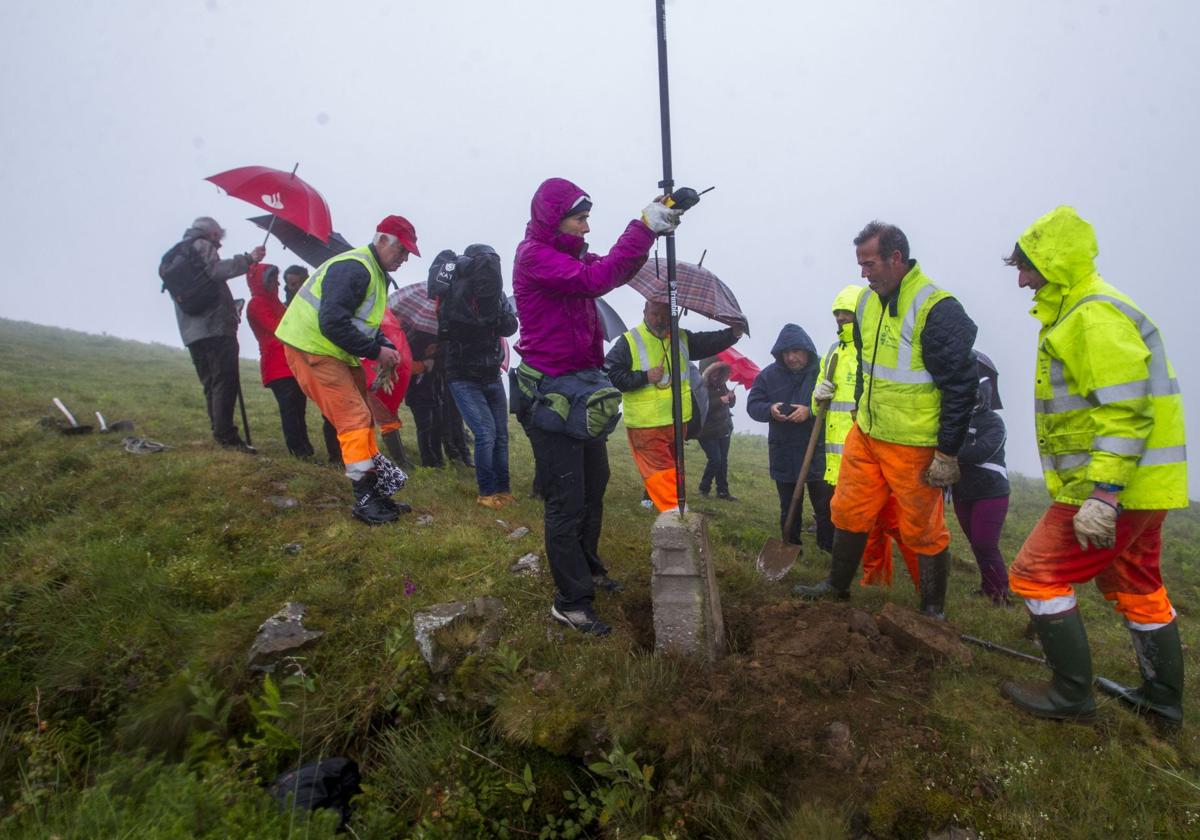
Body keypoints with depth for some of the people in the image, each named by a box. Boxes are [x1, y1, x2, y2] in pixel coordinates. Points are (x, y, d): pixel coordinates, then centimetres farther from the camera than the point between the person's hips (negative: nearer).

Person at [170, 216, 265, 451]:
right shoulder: (202, 246, 3)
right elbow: (214, 271, -18)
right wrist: (247, 260, -20)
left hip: (192, 333, 9)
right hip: (216, 328, -9)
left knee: (212, 385, 9)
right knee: (226, 382, -13)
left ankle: (220, 434, 7)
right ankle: (226, 436, -18)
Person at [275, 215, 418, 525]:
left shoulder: (375, 273, 13)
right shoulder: (353, 268, -20)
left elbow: (366, 323, 20)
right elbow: (333, 323, -28)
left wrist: (386, 347, 1)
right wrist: (376, 351, -21)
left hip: (337, 353, 10)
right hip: (313, 349, -10)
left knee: (363, 418, 10)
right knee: (355, 419, -12)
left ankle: (376, 487, 18)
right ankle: (365, 499, -4)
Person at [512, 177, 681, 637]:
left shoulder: (567, 254, 13)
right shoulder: (534, 256, -14)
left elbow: (615, 271, 7)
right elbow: (597, 279, -27)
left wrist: (650, 229, -8)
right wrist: (642, 227, -25)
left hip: (582, 391, 9)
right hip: (550, 395, -9)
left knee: (594, 486, 20)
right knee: (567, 501, -3)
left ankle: (587, 569, 39)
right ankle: (570, 601, 10)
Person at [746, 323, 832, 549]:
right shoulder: (769, 374, 1)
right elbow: (752, 405, 2)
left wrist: (810, 412, -26)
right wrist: (769, 410, -18)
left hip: (817, 453, -2)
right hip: (782, 454, 3)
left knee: (825, 508, 3)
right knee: (788, 508, 15)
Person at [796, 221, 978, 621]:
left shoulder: (937, 309, -18)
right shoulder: (868, 301, 6)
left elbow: (960, 386, -16)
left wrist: (948, 453, -15)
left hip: (913, 445, -7)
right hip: (866, 434, 7)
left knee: (923, 530, 6)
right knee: (848, 512, 15)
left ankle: (933, 611, 26)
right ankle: (837, 586, 34)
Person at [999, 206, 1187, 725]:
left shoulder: (1094, 316, -18)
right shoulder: (1080, 311, 15)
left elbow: (1126, 410, -26)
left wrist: (1103, 493, -30)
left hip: (1117, 487, -11)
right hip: (1142, 486, 11)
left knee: (1037, 575, -4)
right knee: (1135, 587, 21)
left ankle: (1072, 695, 9)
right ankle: (1162, 700, 37)